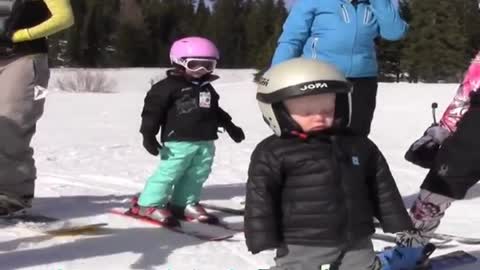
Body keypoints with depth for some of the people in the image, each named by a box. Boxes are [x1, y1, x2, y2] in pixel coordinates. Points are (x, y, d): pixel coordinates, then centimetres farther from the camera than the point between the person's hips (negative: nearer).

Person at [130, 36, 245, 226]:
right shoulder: (168, 86, -6)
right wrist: (148, 134, -16)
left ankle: (183, 203, 21)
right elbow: (152, 110, -10)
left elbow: (216, 111, 32)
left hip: (205, 142, 7)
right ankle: (149, 204, 2)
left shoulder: (207, 88, 19)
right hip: (178, 141, -7)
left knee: (197, 175, 9)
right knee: (169, 172, -8)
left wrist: (230, 127, 35)